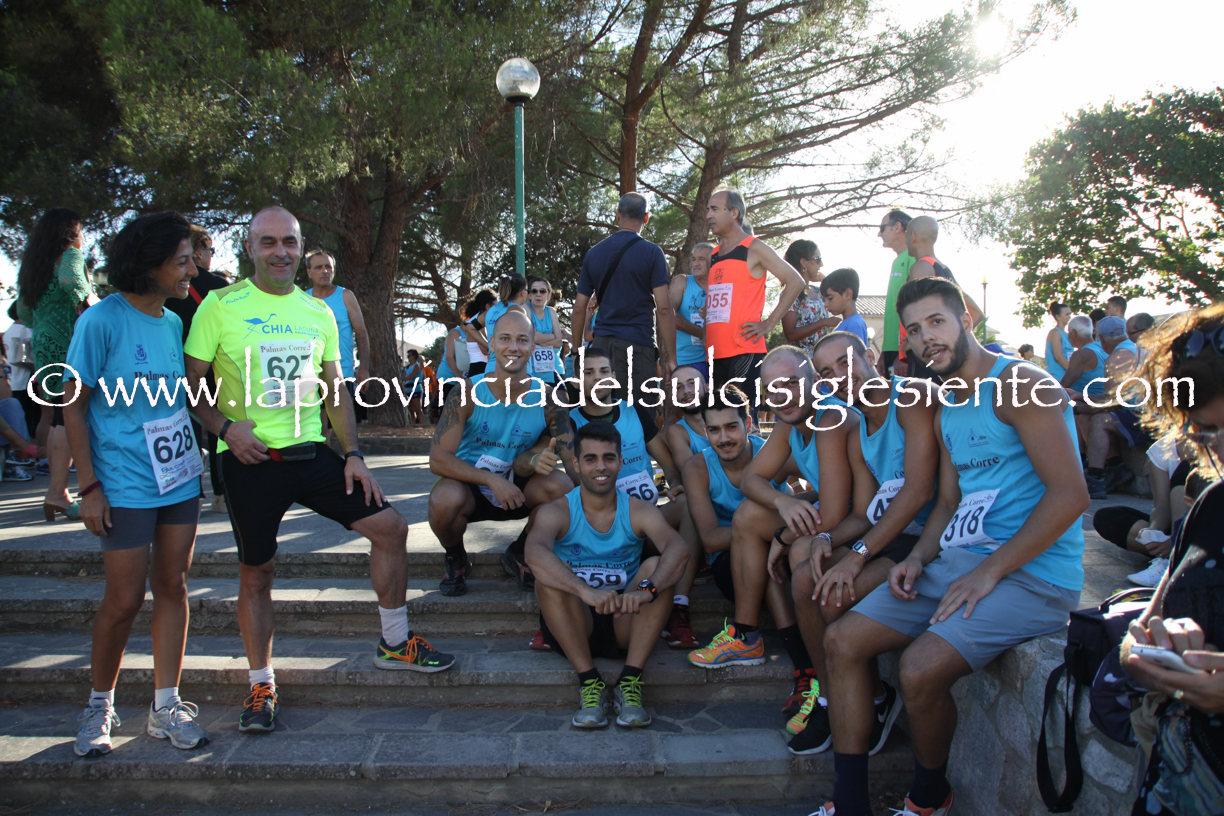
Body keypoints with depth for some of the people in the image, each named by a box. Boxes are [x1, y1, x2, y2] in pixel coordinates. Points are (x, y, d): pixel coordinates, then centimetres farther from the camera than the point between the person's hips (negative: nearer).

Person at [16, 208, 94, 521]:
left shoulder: (33, 263, 21)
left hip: (42, 348, 9)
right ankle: (57, 493, -12)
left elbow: (23, 313, 25)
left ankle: (57, 494, 15)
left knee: (58, 420, 11)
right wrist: (88, 300, -11)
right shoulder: (70, 255, -4)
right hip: (68, 346, -8)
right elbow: (70, 279, -27)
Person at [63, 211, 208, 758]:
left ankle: (165, 707, 19)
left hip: (180, 477, 6)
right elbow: (75, 407, -9)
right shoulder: (102, 321, -11)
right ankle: (100, 704, 24)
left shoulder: (173, 322, 7)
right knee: (124, 600, -1)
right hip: (125, 483, -6)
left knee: (172, 588, 8)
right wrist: (88, 487, -12)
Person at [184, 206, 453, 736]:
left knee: (390, 526, 0)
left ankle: (395, 644, 17)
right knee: (256, 572, 5)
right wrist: (225, 427, -18)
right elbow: (190, 383, -2)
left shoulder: (319, 312, 9)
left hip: (312, 453, 4)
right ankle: (261, 683, 24)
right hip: (251, 460, -4)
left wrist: (353, 454, 6)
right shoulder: (221, 306, -4)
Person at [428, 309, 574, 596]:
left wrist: (536, 461, -35)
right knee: (445, 500, -35)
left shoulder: (547, 399, -11)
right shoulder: (467, 392, -16)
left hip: (517, 489, 2)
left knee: (562, 486, -27)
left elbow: (572, 459, -11)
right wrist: (492, 480, -31)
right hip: (470, 486, -1)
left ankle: (519, 554, 3)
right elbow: (438, 459, -19)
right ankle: (455, 559, 3)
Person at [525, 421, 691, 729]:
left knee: (656, 566, -22)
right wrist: (586, 591, -46)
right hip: (574, 625, -1)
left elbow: (679, 550, -23)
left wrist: (647, 589, -43)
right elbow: (535, 553, -30)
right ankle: (589, 681, -22)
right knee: (547, 575, -26)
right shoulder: (557, 512, -5)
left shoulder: (639, 511, -2)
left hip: (626, 623, 1)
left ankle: (630, 681, -22)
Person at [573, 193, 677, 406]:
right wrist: (670, 357, -3)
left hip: (601, 343, 4)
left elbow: (579, 309, 11)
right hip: (638, 345, -4)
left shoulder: (593, 253, 11)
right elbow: (664, 309, -7)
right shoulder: (651, 252, -1)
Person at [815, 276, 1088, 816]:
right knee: (843, 640, -3)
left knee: (921, 668, -27)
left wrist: (989, 572, -19)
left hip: (1030, 574, -8)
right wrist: (918, 558, 0)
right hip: (955, 560, 9)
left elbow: (1069, 494, -18)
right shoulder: (947, 408, 17)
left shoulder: (1019, 385, -11)